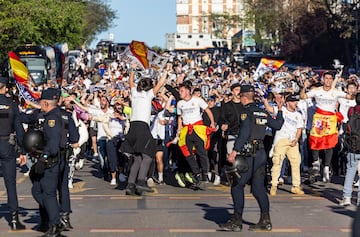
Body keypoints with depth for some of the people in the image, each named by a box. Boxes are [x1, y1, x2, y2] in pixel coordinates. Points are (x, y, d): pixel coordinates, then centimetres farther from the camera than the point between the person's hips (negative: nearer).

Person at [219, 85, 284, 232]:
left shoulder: (246, 112, -9)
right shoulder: (263, 113, 13)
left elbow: (244, 133, -21)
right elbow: (277, 125, 22)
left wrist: (234, 151, -24)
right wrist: (280, 110, 34)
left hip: (249, 155, -8)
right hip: (261, 153, 8)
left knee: (237, 186, -2)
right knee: (258, 187, 10)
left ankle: (237, 221, -3)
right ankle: (265, 221, 9)